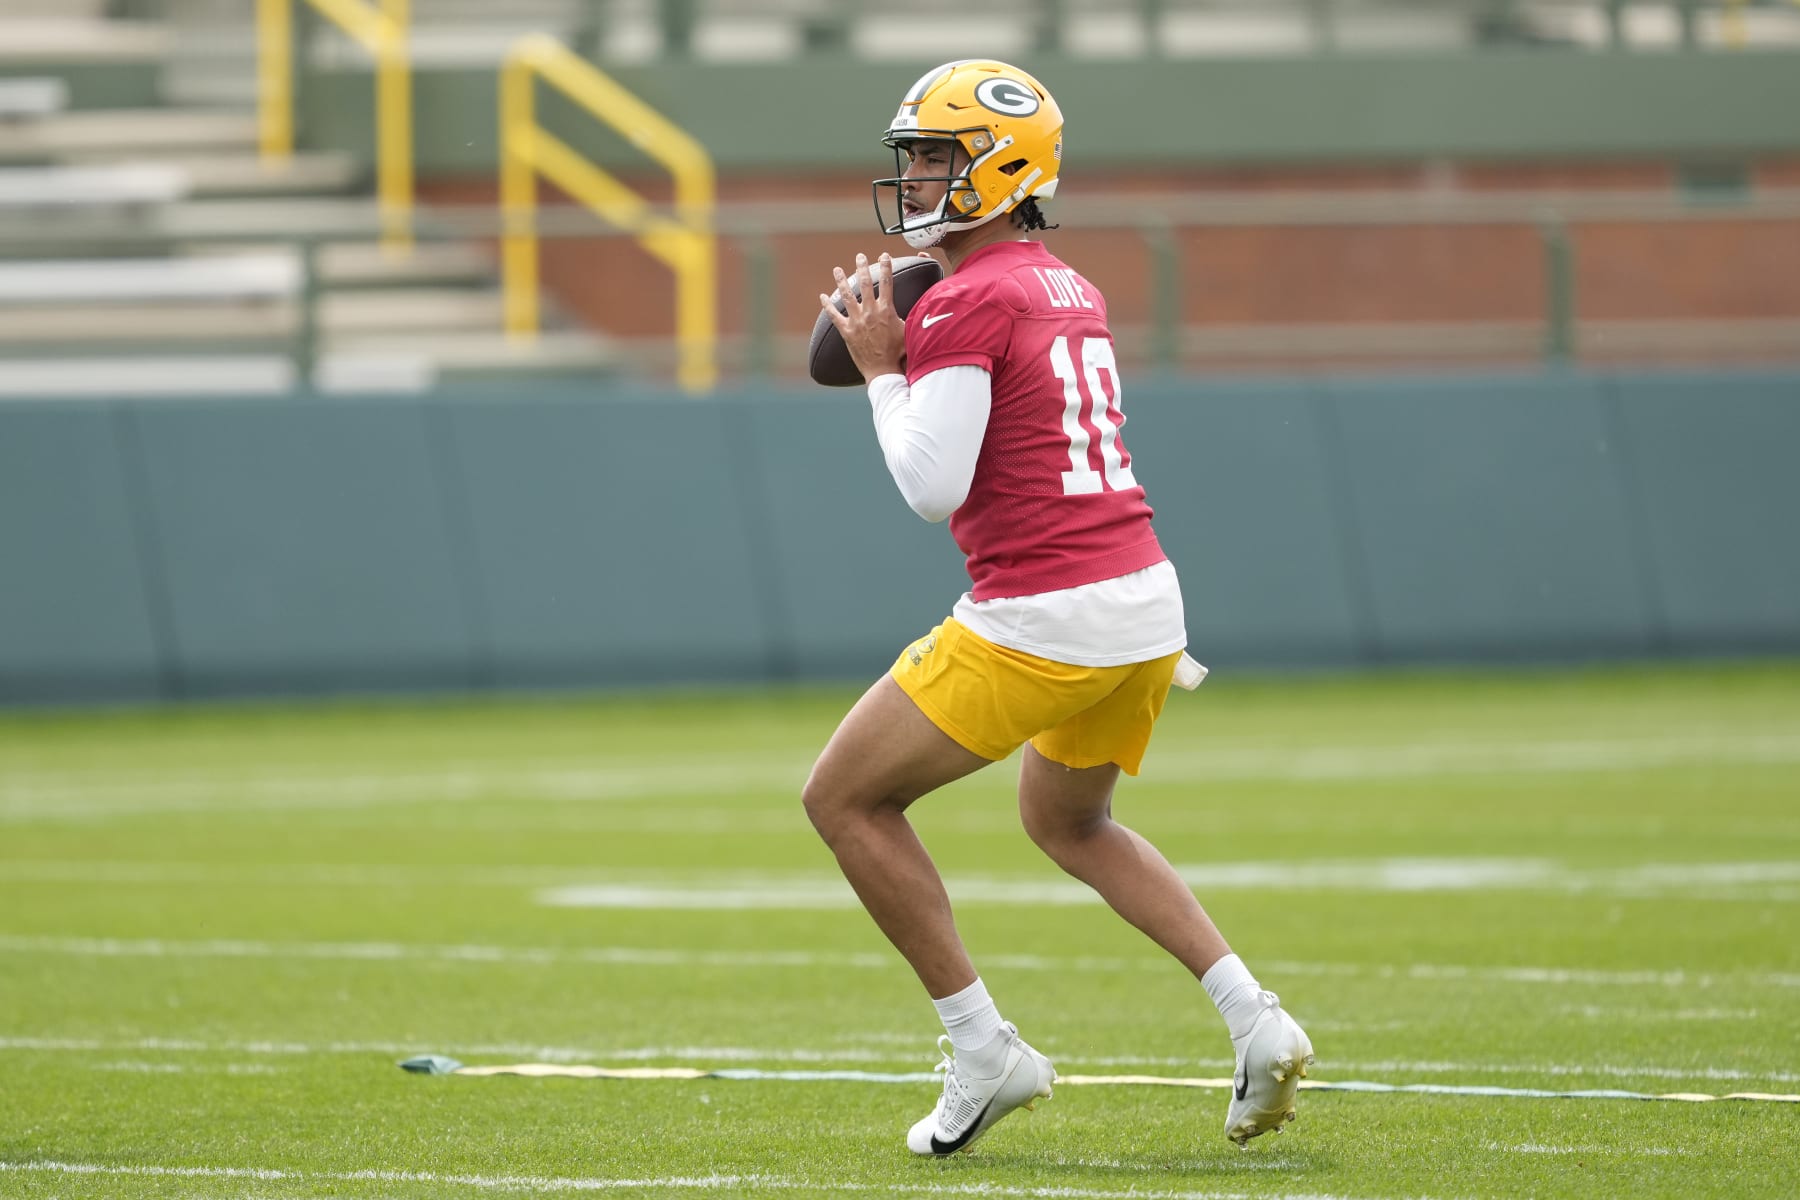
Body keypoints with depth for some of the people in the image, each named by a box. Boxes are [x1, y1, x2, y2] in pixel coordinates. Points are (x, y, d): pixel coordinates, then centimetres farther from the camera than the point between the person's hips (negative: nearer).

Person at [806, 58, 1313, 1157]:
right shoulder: (1073, 292, 16)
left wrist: (881, 370, -2)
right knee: (1066, 821, 31)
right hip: (1146, 599, 9)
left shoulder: (966, 304, -11)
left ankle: (984, 1053, 5)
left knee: (845, 799, 6)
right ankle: (1256, 1021, 17)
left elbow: (932, 487, -14)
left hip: (1041, 617, -9)